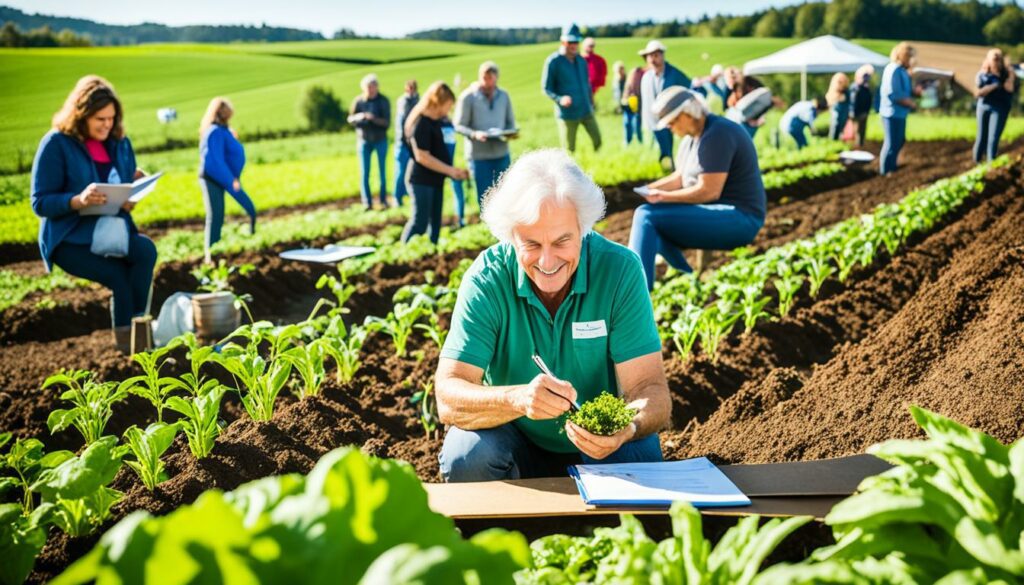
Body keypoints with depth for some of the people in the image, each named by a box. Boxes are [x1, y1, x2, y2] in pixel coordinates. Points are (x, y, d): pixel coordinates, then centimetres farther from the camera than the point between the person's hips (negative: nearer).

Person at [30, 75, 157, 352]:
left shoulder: (120, 144, 12)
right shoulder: (56, 144, -5)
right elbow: (40, 202, -8)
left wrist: (132, 196, -8)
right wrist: (79, 200, -27)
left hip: (113, 229, 5)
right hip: (69, 238, -4)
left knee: (146, 250, -29)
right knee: (118, 275, -29)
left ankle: (136, 323, -21)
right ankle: (127, 338, -11)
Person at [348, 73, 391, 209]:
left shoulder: (383, 101, -8)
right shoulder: (358, 100, -5)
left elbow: (387, 122, -13)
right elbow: (350, 119, 2)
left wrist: (374, 118, -30)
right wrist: (357, 117, -21)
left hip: (380, 140, -1)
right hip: (364, 141, 1)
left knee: (382, 171, 8)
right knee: (364, 173, -3)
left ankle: (383, 200, 17)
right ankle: (367, 203, 0)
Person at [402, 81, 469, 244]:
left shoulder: (436, 121, 11)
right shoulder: (421, 124, -18)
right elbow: (422, 157, -22)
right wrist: (450, 170, -19)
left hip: (435, 179, 10)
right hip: (422, 180, -10)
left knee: (435, 223, 13)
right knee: (419, 223, -6)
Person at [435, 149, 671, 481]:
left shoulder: (620, 270, -17)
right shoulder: (488, 278, -17)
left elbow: (651, 391, -19)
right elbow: (448, 398, -24)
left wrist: (629, 426, -43)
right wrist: (518, 398, -44)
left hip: (600, 443, 0)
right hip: (517, 439, 1)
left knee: (639, 455, -30)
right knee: (467, 456, -28)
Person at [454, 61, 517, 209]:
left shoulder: (503, 96, 6)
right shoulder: (468, 97, -6)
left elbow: (510, 122, 14)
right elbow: (459, 125, -5)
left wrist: (510, 133, -9)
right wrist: (475, 134, -24)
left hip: (502, 153, 3)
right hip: (478, 155, -3)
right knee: (484, 197, 1)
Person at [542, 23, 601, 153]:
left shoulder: (580, 60, 9)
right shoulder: (553, 61, -9)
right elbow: (546, 88, -7)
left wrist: (590, 103, 17)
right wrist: (559, 99, -24)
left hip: (586, 111, 5)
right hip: (568, 113, -5)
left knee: (597, 140, 3)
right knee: (569, 150, 1)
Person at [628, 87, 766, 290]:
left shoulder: (716, 136, -17)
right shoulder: (692, 136, 14)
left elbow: (709, 191, -22)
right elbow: (680, 177, 17)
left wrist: (664, 197, -16)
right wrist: (651, 188, -2)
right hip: (721, 214, 11)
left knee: (646, 216, -20)